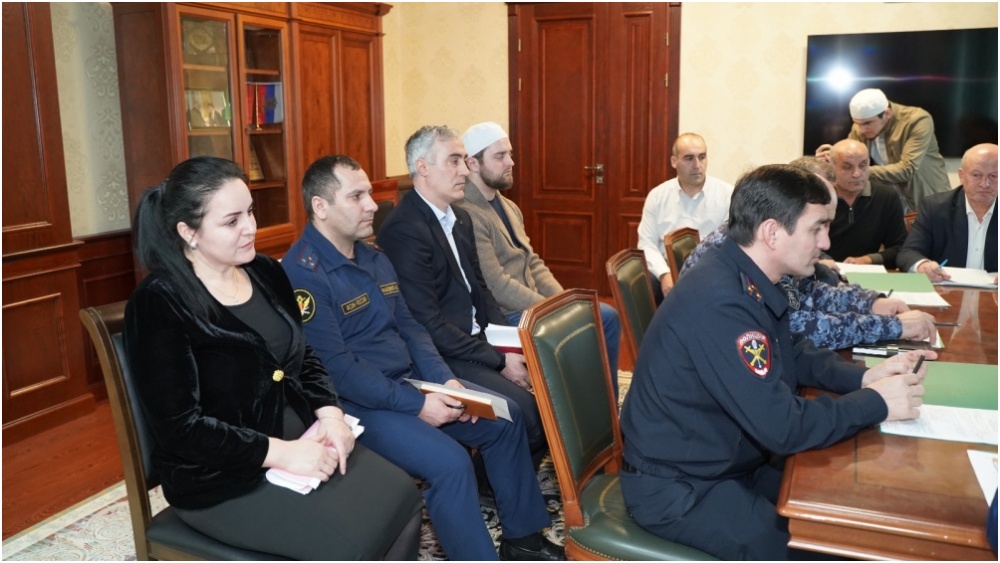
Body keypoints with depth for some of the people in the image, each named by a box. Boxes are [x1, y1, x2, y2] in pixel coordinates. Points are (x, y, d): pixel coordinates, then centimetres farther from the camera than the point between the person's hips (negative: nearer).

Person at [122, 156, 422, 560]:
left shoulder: (265, 273, 5)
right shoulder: (159, 303, -15)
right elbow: (180, 428, -19)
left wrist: (330, 413, -6)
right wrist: (280, 453, -23)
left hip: (301, 440, 7)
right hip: (221, 477, -6)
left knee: (402, 500, -12)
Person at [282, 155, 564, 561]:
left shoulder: (372, 256, 10)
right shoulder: (302, 273, -18)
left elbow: (408, 326, 12)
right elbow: (336, 367, -22)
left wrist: (445, 380, -4)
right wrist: (415, 404, -22)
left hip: (410, 380, 9)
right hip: (357, 402, -9)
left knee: (505, 417, 6)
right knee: (449, 462, -28)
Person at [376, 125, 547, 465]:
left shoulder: (461, 218, 11)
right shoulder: (403, 230, -18)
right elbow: (428, 323, -20)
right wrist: (499, 361, -17)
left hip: (480, 340, 9)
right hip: (444, 356, -9)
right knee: (526, 408, -21)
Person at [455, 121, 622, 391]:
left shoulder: (508, 207, 13)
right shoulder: (467, 215, -19)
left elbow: (532, 262, 14)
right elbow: (497, 286, -22)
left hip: (535, 303, 10)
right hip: (505, 316, -9)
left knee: (608, 316, 4)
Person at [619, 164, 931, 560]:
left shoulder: (749, 281, 0)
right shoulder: (720, 302, -30)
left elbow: (791, 354, 16)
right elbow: (783, 427, -28)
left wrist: (862, 377, -1)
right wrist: (876, 403, -14)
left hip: (728, 461, 9)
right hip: (677, 487, -9)